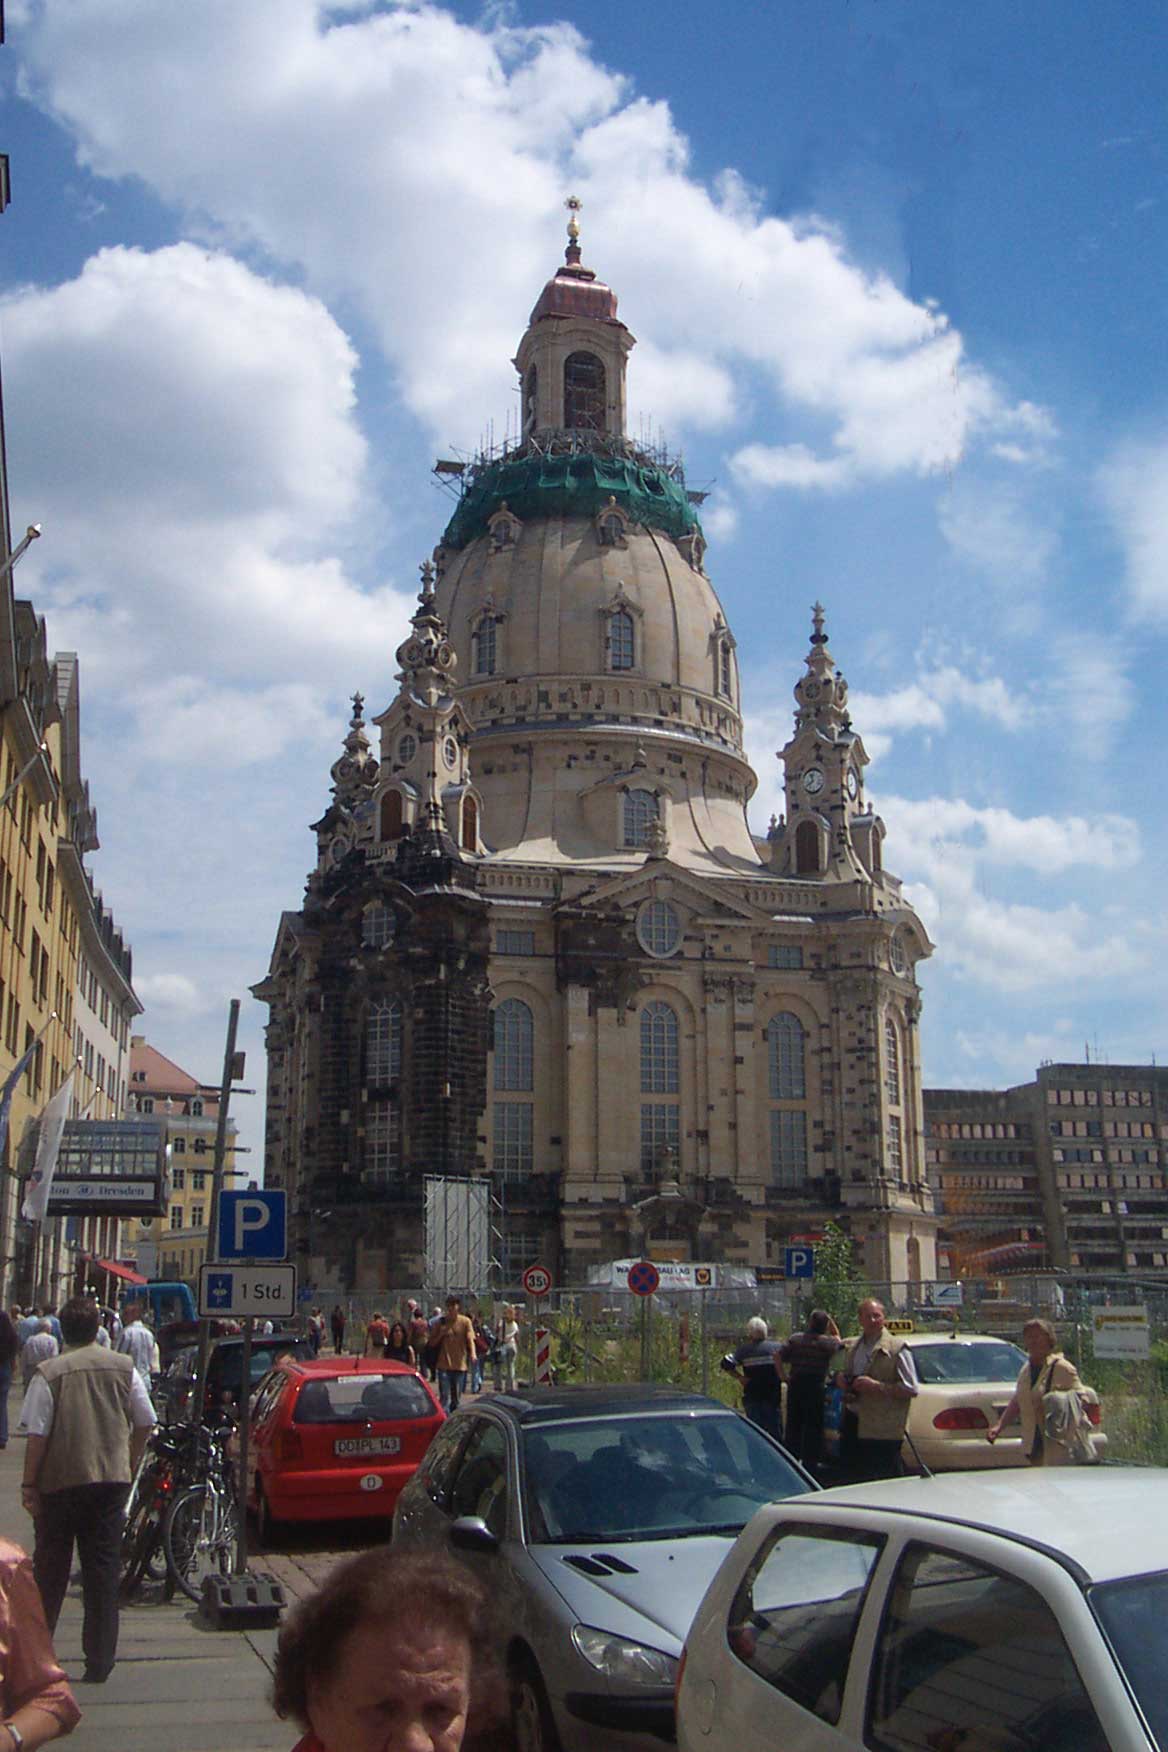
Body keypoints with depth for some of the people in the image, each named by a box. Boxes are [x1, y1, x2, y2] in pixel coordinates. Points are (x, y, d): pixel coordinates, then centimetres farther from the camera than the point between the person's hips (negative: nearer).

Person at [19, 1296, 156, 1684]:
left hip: (60, 1481, -2)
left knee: (50, 1568, 15)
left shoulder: (49, 1373, -10)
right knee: (104, 1568, 6)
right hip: (112, 1479, 2)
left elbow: (37, 1436, -11)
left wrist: (29, 1484, -1)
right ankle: (99, 1662, 7)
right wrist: (130, 1467, 18)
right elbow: (145, 1424, 4)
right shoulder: (124, 1367, -1)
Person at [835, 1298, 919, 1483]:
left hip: (881, 1432, -6)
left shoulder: (896, 1349, -7)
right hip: (852, 1425, 6)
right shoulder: (851, 1347, 13)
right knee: (852, 1479, 13)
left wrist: (876, 1386, -19)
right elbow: (844, 1377, 28)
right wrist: (840, 1379, 3)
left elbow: (912, 1389, -12)